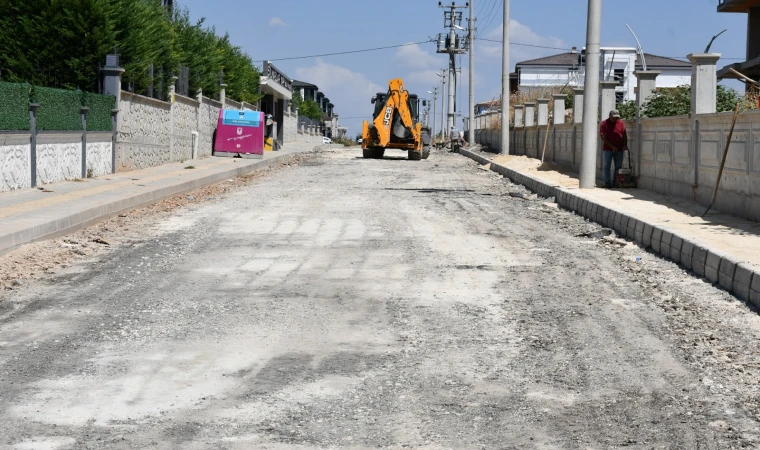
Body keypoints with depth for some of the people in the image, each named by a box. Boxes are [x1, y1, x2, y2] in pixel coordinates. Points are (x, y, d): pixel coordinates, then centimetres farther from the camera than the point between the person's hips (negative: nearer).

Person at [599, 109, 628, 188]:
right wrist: (612, 146, -15)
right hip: (607, 149, -3)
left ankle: (614, 183, 12)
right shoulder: (604, 124, -3)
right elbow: (603, 137, -9)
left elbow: (624, 135, 5)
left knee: (618, 167, 4)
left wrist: (625, 145, -11)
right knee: (606, 166, -2)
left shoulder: (621, 123, 6)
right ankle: (607, 183, 2)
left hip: (619, 149, 3)